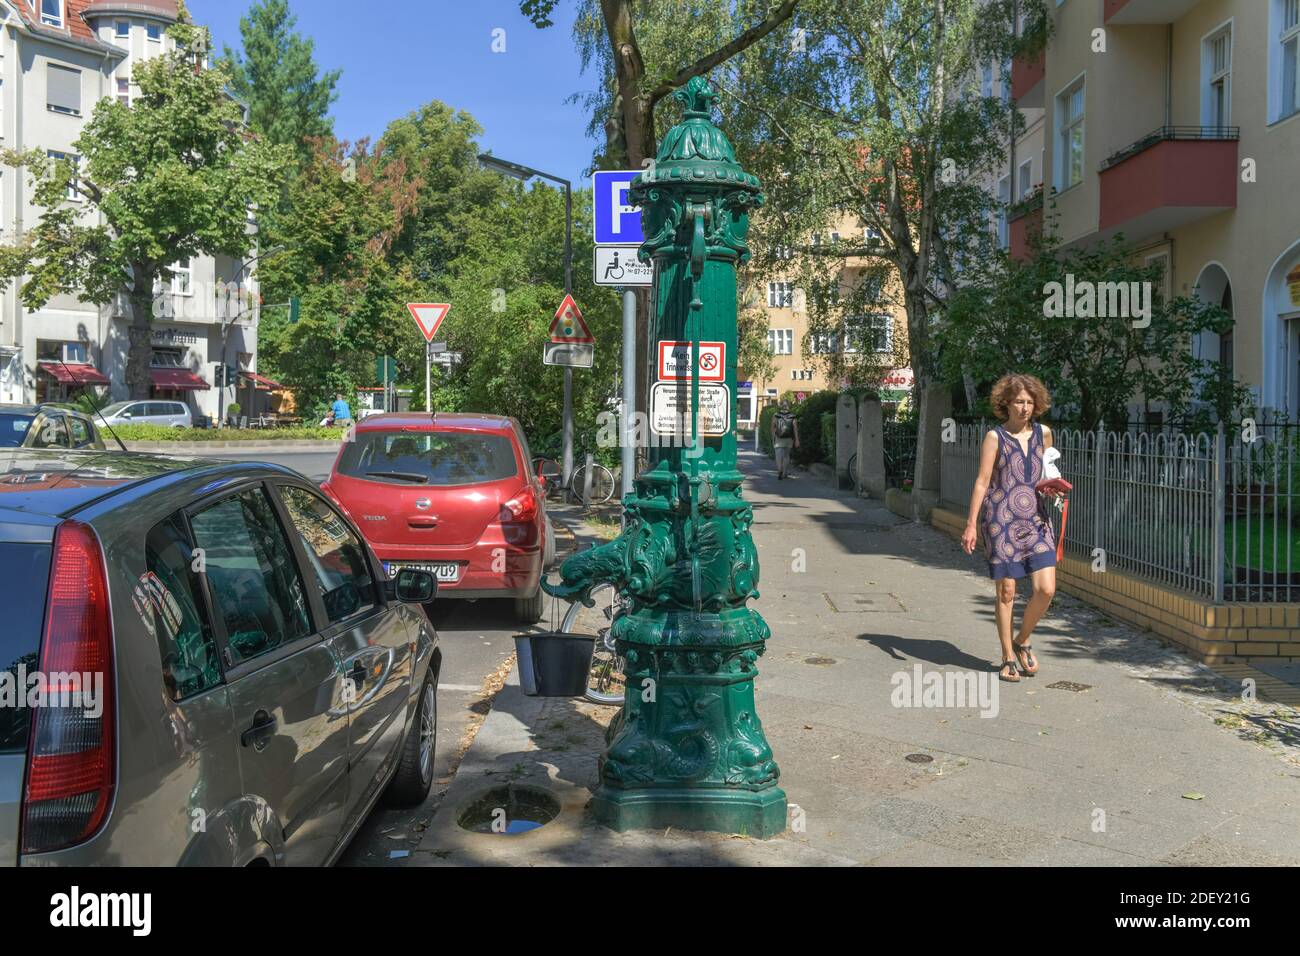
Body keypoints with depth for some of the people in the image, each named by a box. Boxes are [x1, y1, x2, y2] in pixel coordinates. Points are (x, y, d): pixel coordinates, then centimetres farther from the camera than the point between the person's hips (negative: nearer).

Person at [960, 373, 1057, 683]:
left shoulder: (1044, 433, 10)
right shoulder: (995, 437, -3)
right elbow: (982, 481, -4)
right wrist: (971, 524, -9)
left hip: (1035, 520, 4)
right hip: (1002, 521, -4)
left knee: (1046, 589, -6)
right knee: (1006, 591, 2)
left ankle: (1022, 641, 19)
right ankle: (1008, 658, 16)